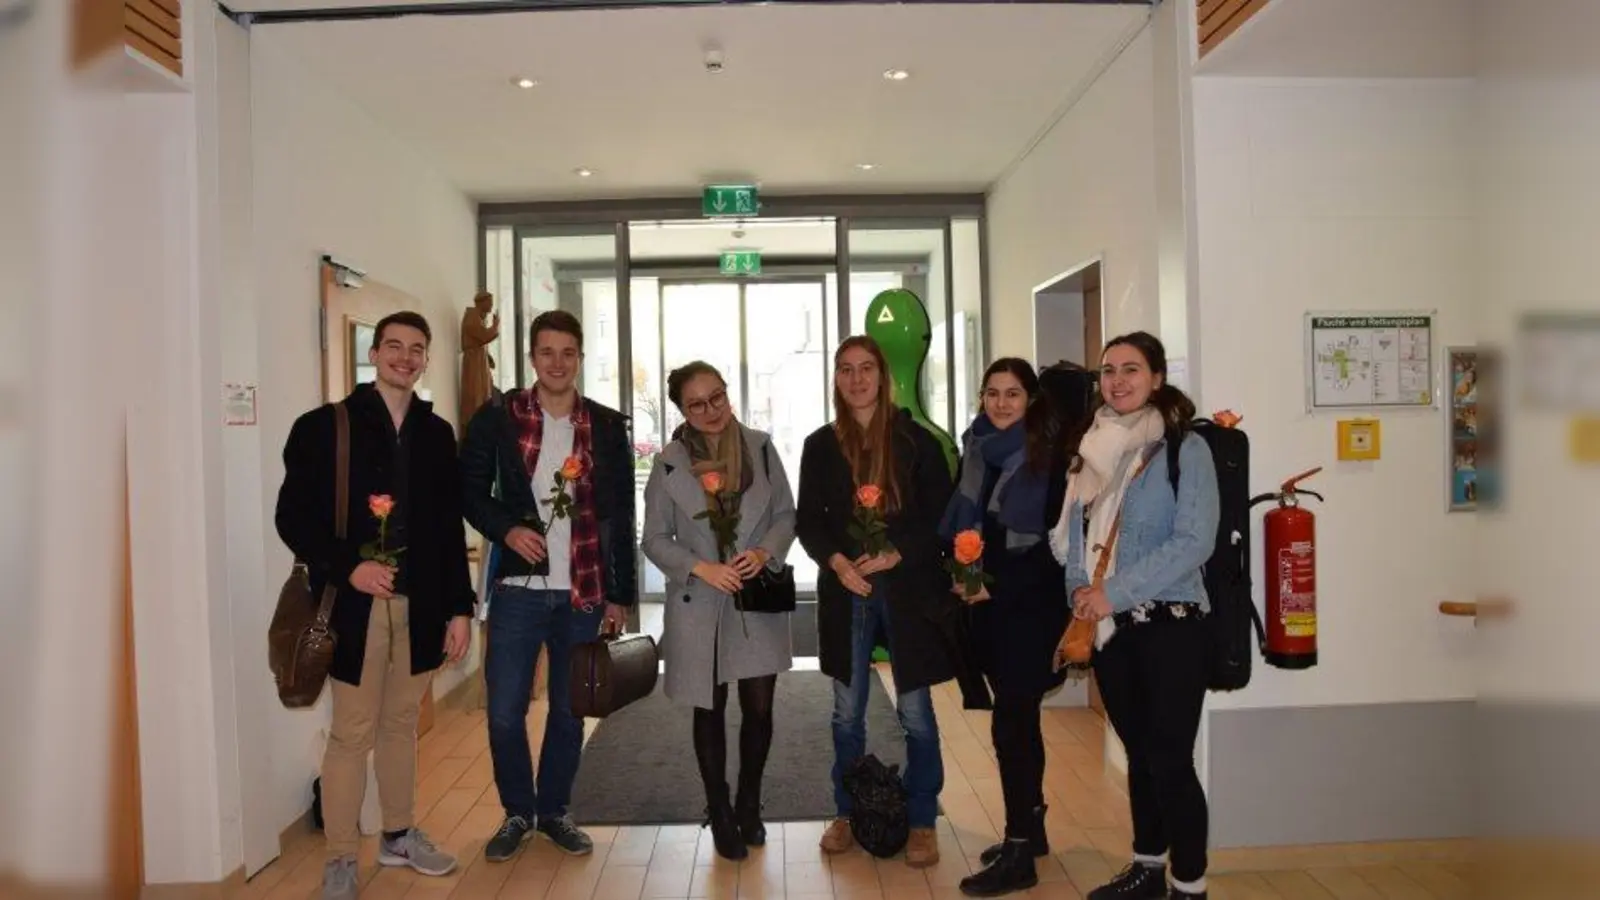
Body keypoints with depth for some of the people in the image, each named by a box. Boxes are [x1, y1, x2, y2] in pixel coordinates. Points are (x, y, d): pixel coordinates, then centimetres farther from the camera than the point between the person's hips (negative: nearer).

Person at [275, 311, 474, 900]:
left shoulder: (437, 433, 9)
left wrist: (459, 607, 6)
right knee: (352, 733, 2)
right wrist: (347, 566, -18)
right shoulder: (324, 425, -2)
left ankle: (399, 835, 30)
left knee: (401, 724, 15)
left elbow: (451, 528, 10)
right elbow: (292, 516, -4)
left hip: (419, 605, 4)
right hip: (356, 603, -4)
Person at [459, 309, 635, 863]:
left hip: (584, 592, 1)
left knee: (569, 710, 11)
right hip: (517, 589, -1)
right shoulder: (498, 416, -1)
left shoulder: (607, 425, 3)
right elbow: (470, 490, 5)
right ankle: (517, 813, 24)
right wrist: (506, 528, -14)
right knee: (504, 711, 2)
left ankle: (554, 811, 30)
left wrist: (621, 595, 3)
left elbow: (621, 517, 5)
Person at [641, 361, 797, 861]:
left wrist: (765, 552, -14)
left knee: (759, 708, 6)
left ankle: (749, 805, 31)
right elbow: (655, 539, -3)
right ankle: (720, 815, 29)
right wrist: (701, 568, -17)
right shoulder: (669, 463, -5)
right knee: (710, 711, 11)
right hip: (700, 605, -1)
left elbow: (786, 515, 4)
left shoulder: (760, 447, -1)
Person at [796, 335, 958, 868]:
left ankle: (922, 823, 18)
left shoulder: (916, 439, -1)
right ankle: (847, 814, 28)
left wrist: (894, 556, -15)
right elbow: (807, 521, 5)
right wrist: (836, 561, -13)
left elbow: (940, 516, -3)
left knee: (915, 711, 3)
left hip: (908, 587, -2)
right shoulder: (820, 445, 6)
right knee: (847, 711, 11)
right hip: (845, 590, 2)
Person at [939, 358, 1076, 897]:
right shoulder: (978, 452, 10)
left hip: (1031, 603, -6)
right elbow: (960, 522, 14)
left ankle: (1019, 854, 2)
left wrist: (1001, 585, -16)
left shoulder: (1050, 455, -8)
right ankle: (1031, 828, 28)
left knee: (1010, 724, -7)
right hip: (989, 601, 6)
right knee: (1019, 718, 15)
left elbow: (1056, 538, -13)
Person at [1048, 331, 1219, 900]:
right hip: (1110, 629, 6)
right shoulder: (1094, 449, 10)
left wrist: (1115, 593, -20)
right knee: (1137, 752, 16)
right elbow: (1071, 533, 13)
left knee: (1170, 759, -2)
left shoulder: (1185, 448, -8)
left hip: (1169, 625, -6)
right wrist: (1080, 586, -6)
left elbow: (1194, 542, -17)